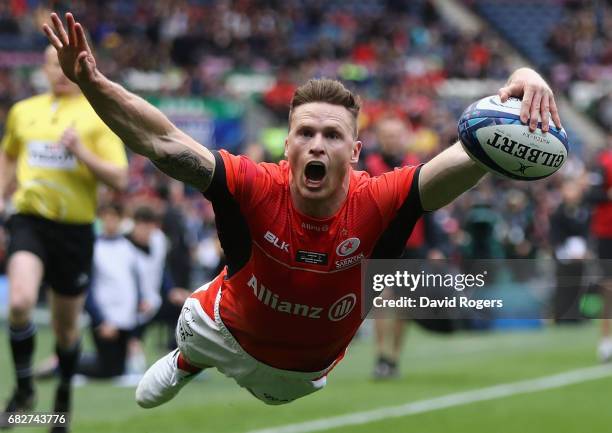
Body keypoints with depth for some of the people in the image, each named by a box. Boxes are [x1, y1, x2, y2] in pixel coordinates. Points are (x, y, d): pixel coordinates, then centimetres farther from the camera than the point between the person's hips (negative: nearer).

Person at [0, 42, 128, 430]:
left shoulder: (98, 116, -1)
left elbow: (119, 178, -7)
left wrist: (82, 152, -20)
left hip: (75, 228, -1)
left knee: (66, 326, 10)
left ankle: (64, 393, 36)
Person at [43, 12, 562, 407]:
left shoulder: (379, 204, -40)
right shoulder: (254, 188, -40)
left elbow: (472, 155, -50)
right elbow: (164, 144, -47)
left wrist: (521, 86, -68)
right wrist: (93, 84, -62)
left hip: (303, 371, 2)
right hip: (224, 329, -2)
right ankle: (186, 362, 68)